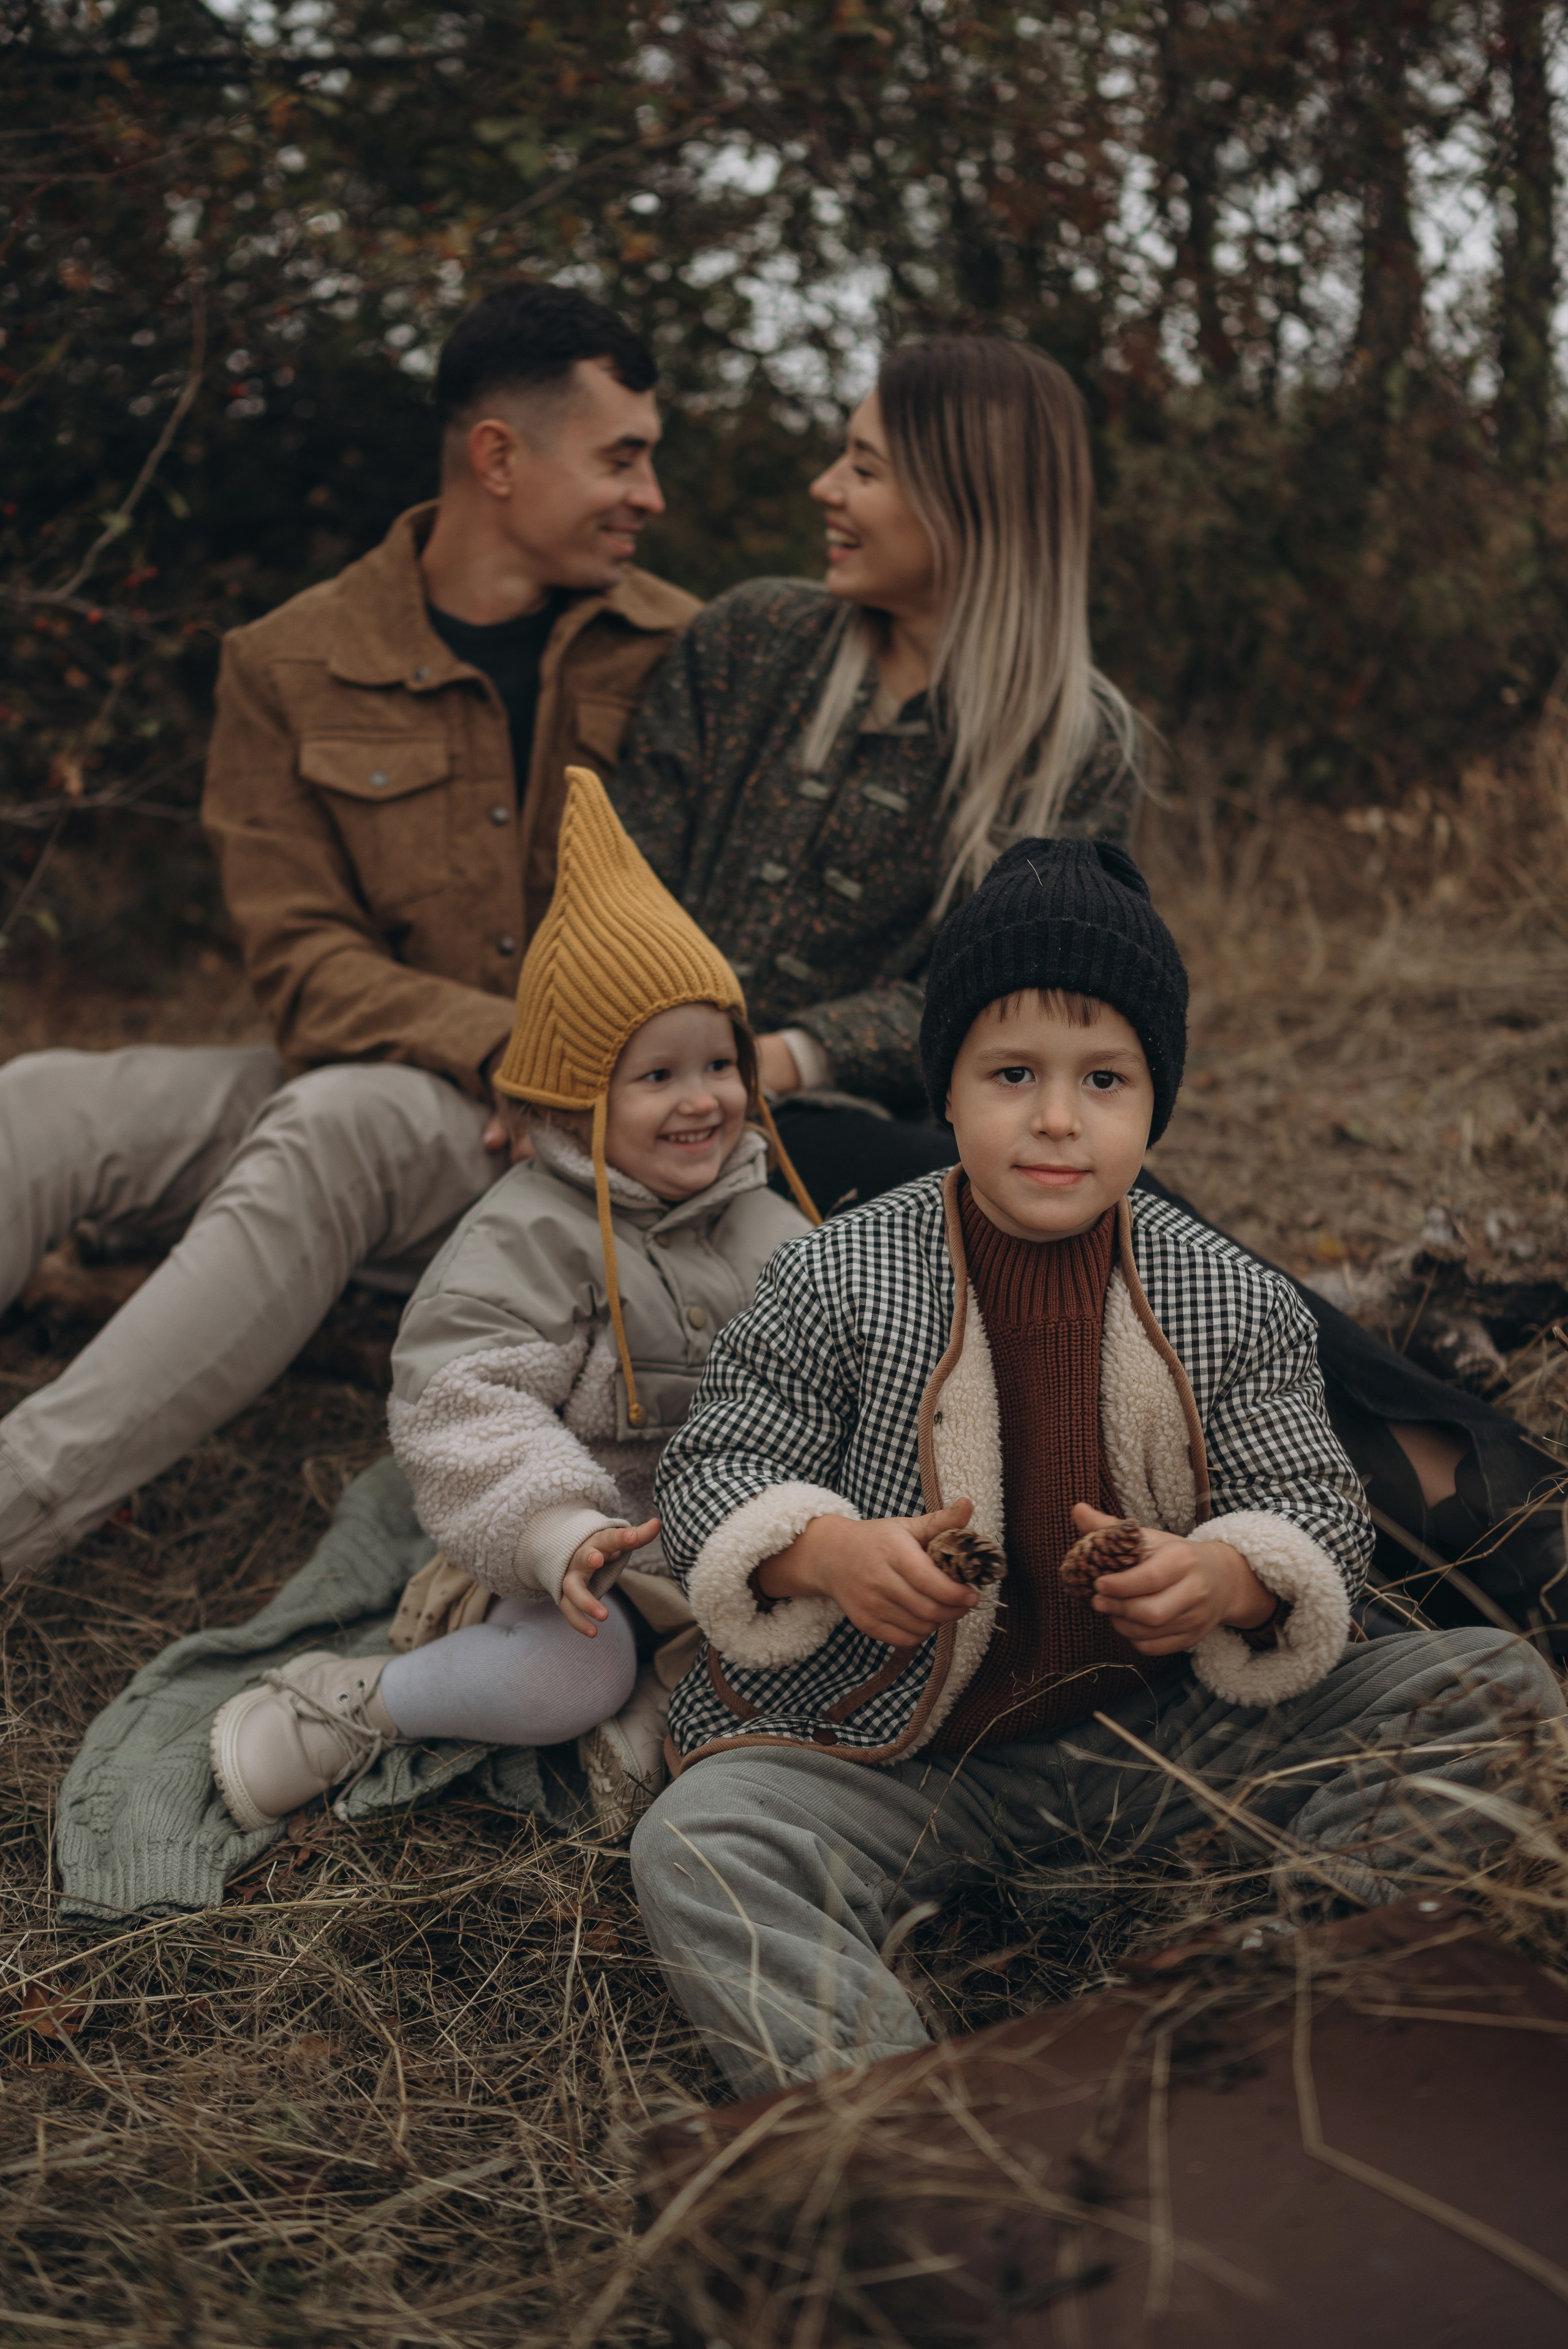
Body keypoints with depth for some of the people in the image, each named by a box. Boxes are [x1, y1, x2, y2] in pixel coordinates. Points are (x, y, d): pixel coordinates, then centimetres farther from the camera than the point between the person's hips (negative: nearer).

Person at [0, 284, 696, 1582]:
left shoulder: (682, 653, 4)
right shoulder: (293, 666, 4)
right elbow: (301, 963, -3)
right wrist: (503, 1044, -19)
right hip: (363, 1079, 3)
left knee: (340, 1117, -35)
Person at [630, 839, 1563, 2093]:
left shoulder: (1238, 1304, -2)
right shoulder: (833, 1283, -7)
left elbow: (1319, 1513, -2)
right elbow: (710, 1475, -5)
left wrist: (1229, 1579, -26)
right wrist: (827, 1552, -28)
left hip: (1161, 1733, 2)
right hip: (885, 1747, -2)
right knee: (696, 1848, -32)